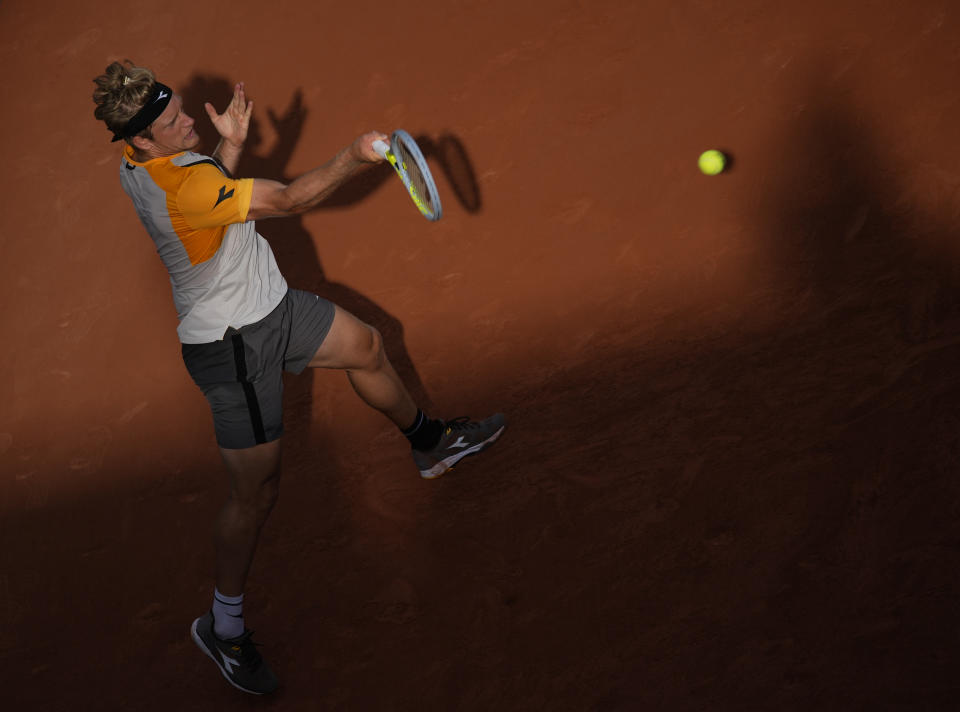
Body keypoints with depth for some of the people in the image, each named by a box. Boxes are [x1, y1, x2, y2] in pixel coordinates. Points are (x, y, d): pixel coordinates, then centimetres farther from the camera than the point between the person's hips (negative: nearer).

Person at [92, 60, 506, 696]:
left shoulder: (142, 161, -4)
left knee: (365, 346, 25)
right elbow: (290, 200, -27)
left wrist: (230, 147, 0)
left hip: (269, 306, 10)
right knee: (256, 493, -3)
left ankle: (432, 444, 51)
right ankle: (223, 626, 16)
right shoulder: (179, 188, -33)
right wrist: (353, 159, -20)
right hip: (234, 345, -10)